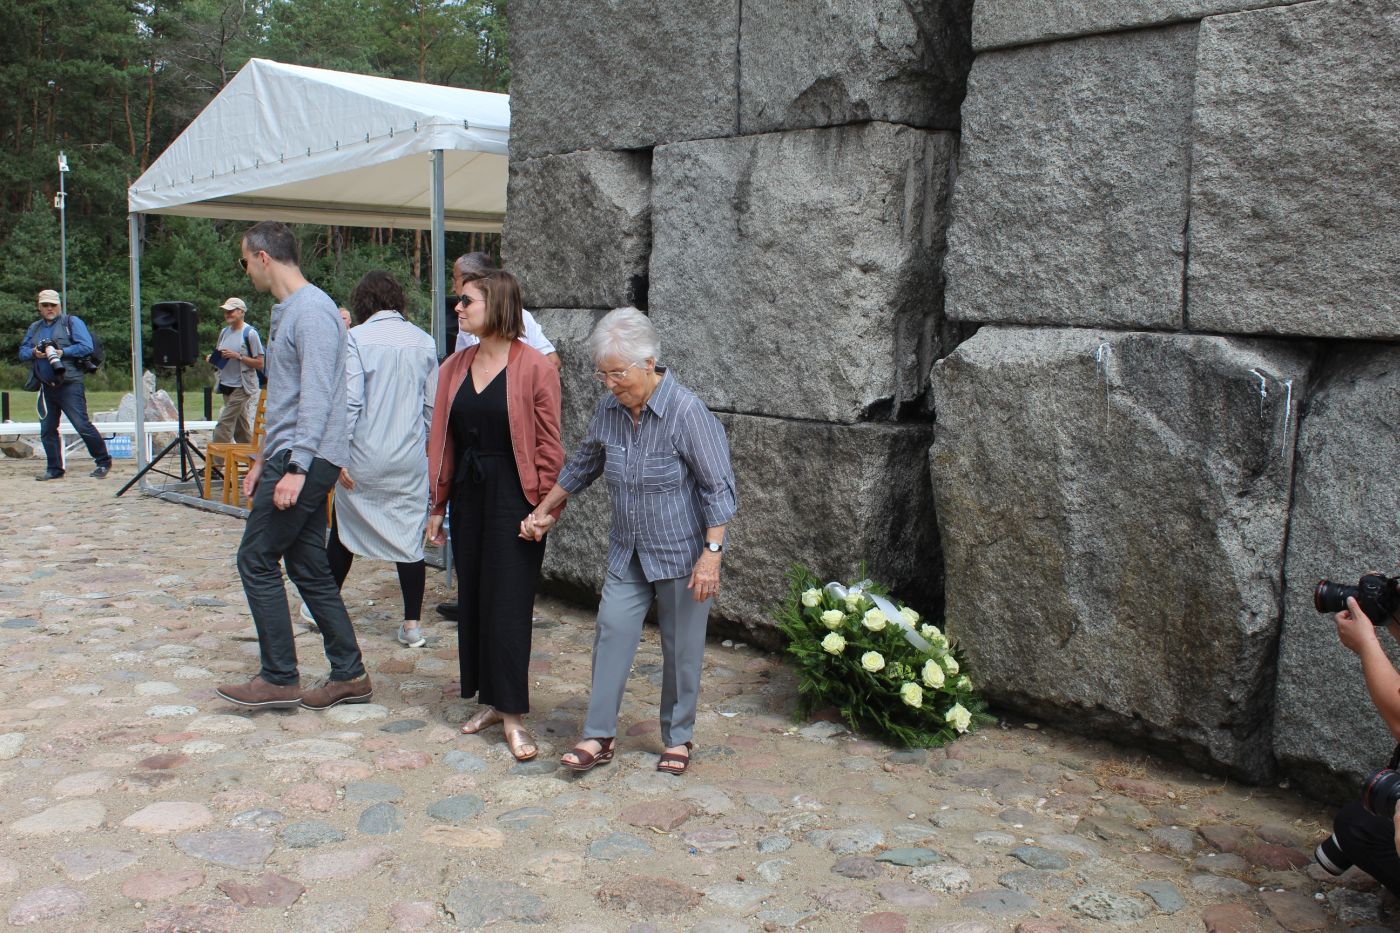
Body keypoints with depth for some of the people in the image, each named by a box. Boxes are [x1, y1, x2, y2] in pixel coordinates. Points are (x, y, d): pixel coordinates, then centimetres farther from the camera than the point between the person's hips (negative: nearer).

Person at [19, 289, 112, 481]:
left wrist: (62, 352, -17)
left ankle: (103, 462, 0)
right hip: (46, 387, 6)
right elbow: (22, 351, 17)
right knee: (47, 429, 8)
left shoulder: (72, 322, 0)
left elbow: (86, 347, -10)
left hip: (70, 385, -6)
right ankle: (54, 469, 18)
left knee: (82, 425, -10)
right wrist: (34, 353, -4)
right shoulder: (34, 328, 19)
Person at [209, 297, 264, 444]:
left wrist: (238, 356, -19)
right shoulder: (224, 332, 12)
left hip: (241, 386, -7)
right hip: (226, 385, 7)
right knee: (240, 426, 12)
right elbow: (220, 356, 24)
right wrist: (213, 358, 1)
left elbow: (260, 364, -11)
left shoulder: (250, 333, -9)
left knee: (224, 424, -11)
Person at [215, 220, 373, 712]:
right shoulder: (286, 311, 19)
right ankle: (348, 675, 15)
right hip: (290, 458, 10)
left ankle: (279, 678, 3)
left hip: (305, 460, -10)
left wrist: (296, 467, -25)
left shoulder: (312, 310, -13)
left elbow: (316, 396, -21)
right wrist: (264, 458, 25)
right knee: (309, 567, 10)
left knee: (257, 560, -5)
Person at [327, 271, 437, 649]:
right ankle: (412, 624, 8)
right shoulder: (424, 341, 4)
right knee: (409, 535, 6)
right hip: (410, 458, 2)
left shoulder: (356, 338, -7)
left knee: (345, 531, 14)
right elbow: (432, 404, 8)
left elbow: (349, 401, -12)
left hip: (366, 458, -2)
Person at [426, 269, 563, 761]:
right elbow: (442, 439, 11)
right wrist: (438, 505, 11)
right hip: (469, 493, 6)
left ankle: (513, 714, 5)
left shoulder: (534, 367, -10)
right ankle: (490, 699, 24)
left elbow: (548, 444, -10)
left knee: (509, 604, -3)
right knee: (472, 598, 11)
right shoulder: (455, 367, 7)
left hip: (512, 494, -6)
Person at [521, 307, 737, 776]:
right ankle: (598, 736, 12)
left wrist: (712, 553, -22)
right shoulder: (609, 408, -1)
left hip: (681, 553, -5)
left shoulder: (687, 412, -20)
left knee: (681, 648, 6)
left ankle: (678, 738, 23)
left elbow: (718, 487, -18)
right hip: (627, 551, 6)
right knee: (612, 634, 3)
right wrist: (544, 511, 22)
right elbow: (583, 464, 16)